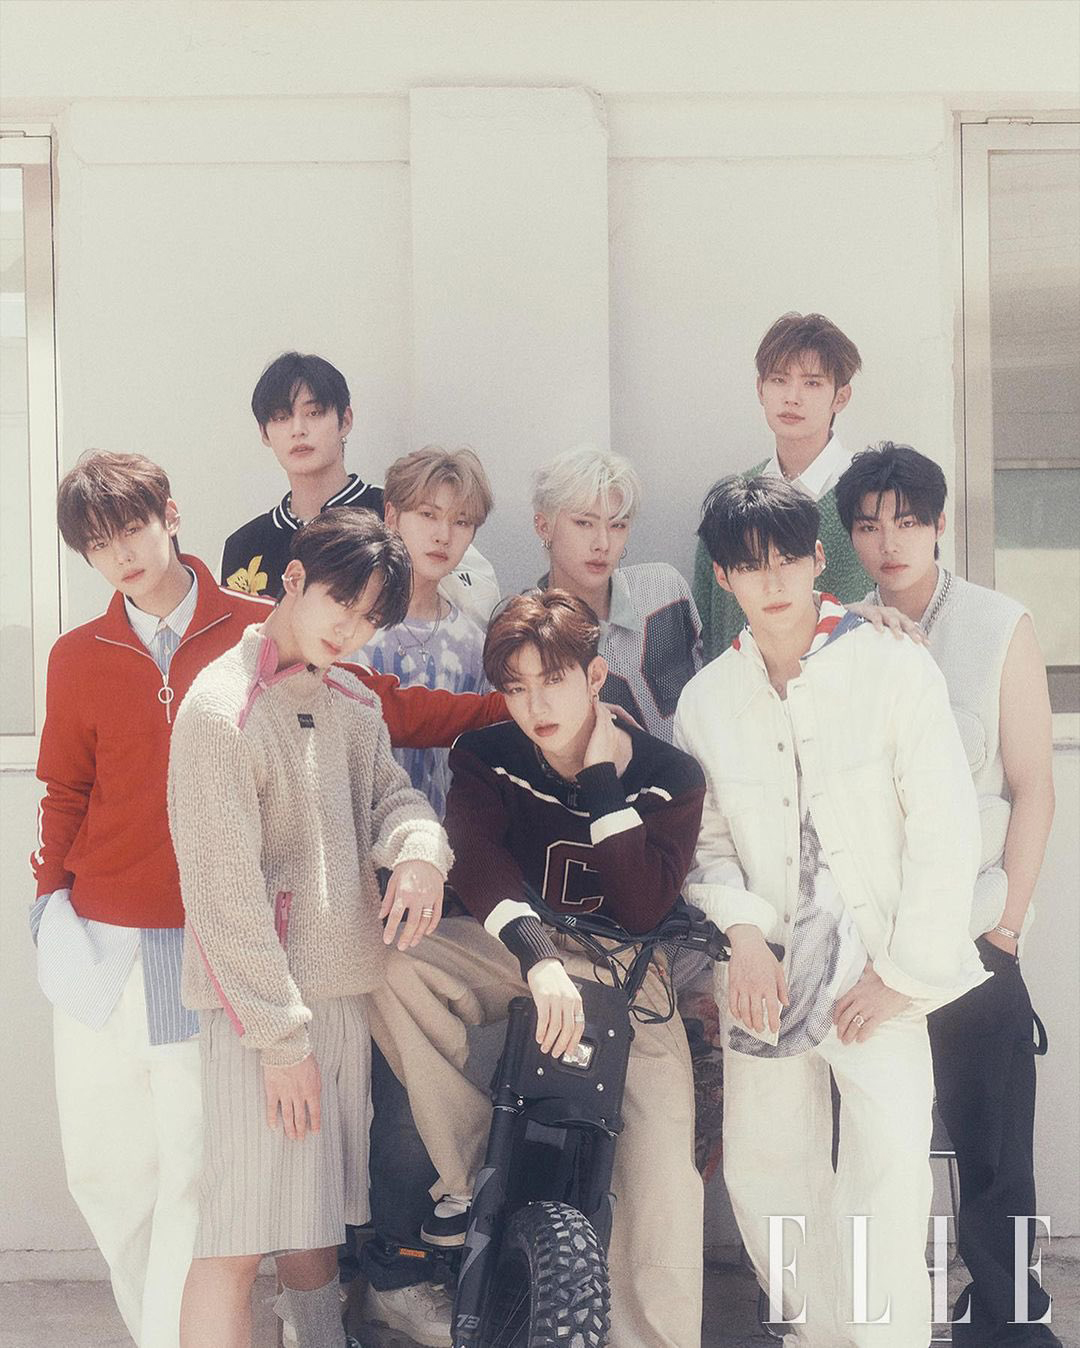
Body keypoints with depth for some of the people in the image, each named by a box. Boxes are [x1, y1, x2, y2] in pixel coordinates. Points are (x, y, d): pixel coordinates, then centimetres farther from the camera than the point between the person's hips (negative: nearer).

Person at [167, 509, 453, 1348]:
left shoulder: (354, 704, 10)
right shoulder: (222, 708, -14)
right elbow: (226, 888, -16)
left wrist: (420, 845, -18)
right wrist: (280, 1034, -16)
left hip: (342, 988, 7)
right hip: (257, 1000, -7)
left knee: (316, 1215, 17)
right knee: (240, 1238, -7)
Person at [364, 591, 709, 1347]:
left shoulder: (670, 777, -7)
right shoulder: (487, 759, -6)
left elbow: (644, 906, -16)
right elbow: (476, 858, -24)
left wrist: (603, 779, -21)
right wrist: (537, 953, -43)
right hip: (511, 951, 2)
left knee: (663, 1170, -20)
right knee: (394, 969, -28)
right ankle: (477, 1170, -15)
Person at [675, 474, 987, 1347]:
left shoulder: (895, 670, -6)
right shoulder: (707, 700, 6)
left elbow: (945, 832, -6)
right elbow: (703, 837, 9)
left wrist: (902, 972, -8)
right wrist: (739, 932, -9)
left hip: (875, 971, -4)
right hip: (766, 976, 4)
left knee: (890, 1157, -18)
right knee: (764, 1168, 8)